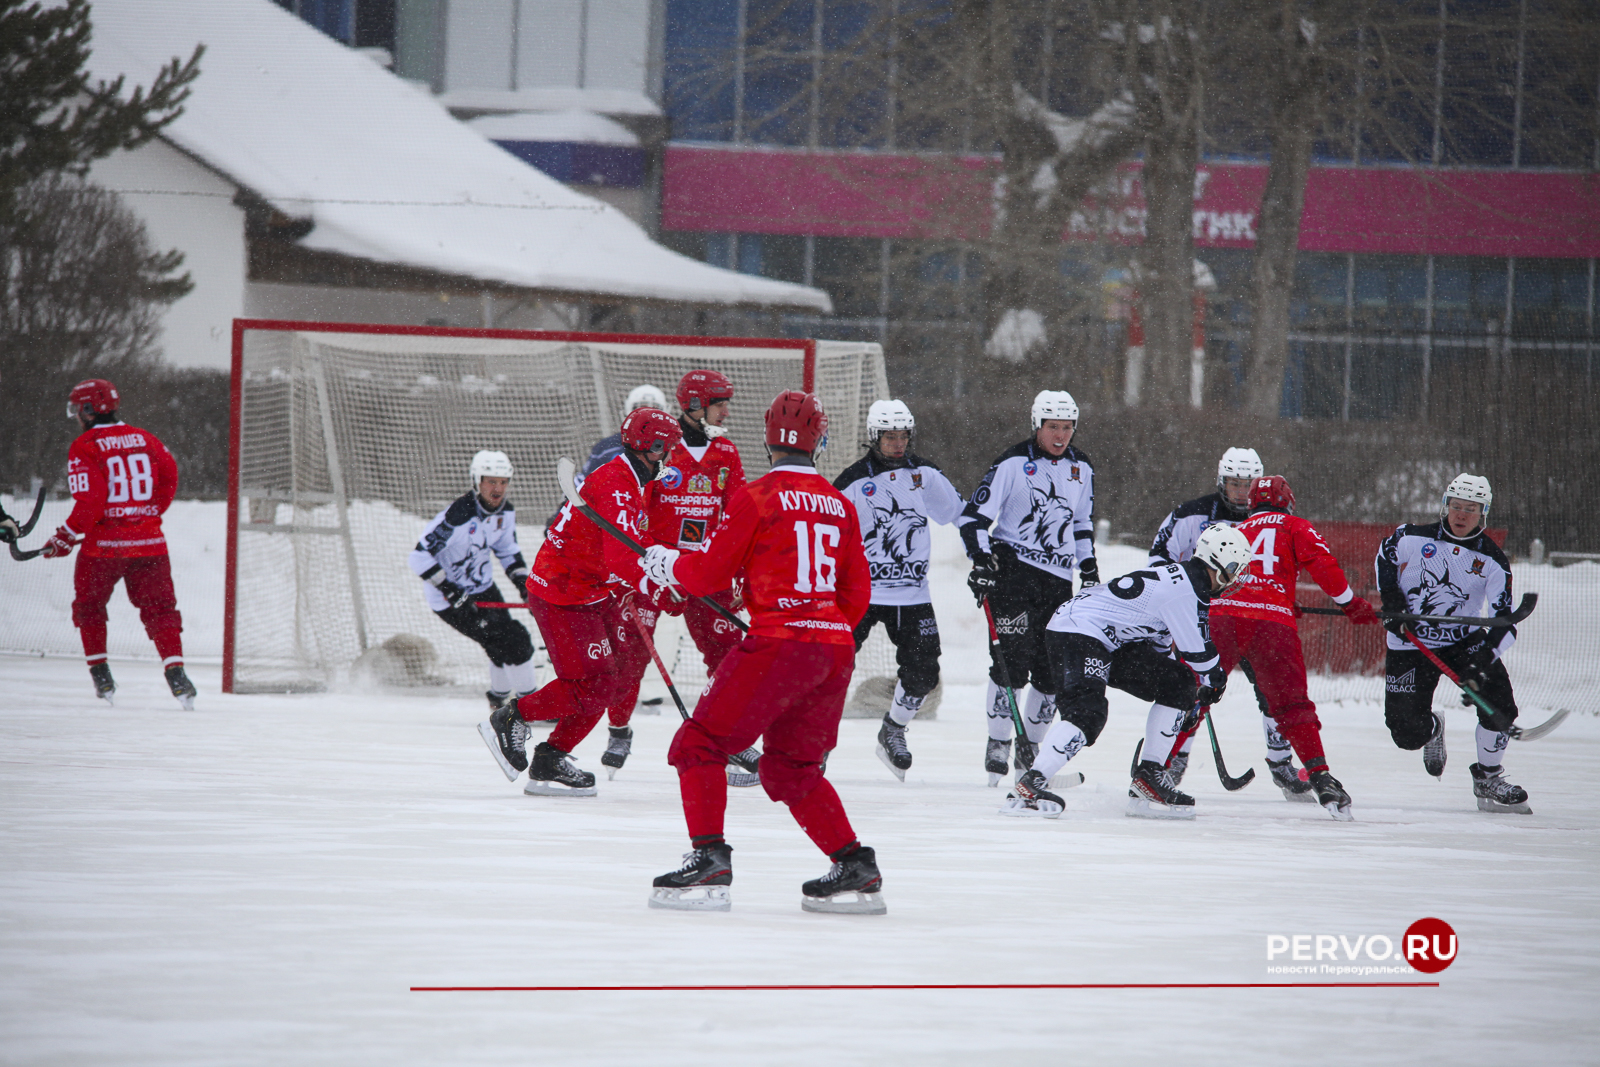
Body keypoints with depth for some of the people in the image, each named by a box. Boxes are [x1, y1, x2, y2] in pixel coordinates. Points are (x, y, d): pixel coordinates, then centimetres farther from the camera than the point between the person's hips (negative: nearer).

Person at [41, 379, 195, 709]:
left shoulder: (84, 448, -10)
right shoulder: (144, 439, 6)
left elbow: (90, 501, -17)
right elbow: (169, 478, 10)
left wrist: (65, 537, -6)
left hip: (104, 544, -4)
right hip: (148, 542, 4)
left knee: (89, 606, 18)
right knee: (159, 607, 7)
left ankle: (101, 677, 16)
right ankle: (175, 672, -9)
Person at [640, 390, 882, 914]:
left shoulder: (756, 498, -5)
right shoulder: (839, 505, 13)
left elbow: (710, 573, 0)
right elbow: (857, 595, 16)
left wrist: (665, 563, 19)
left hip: (778, 644, -6)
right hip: (836, 651, 6)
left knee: (700, 746, 3)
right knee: (791, 767, 20)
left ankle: (710, 862, -9)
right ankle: (857, 870, 12)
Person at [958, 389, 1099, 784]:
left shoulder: (1081, 468, 11)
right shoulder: (1013, 464, -7)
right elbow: (975, 515, -8)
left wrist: (1090, 570, 19)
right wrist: (981, 560, -19)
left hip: (1058, 578, 5)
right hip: (1013, 569, -5)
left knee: (1053, 670, 2)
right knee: (1012, 659, -14)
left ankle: (1029, 746, 17)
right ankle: (998, 744, -4)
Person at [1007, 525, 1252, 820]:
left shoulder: (1179, 576, 12)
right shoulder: (1184, 589, -19)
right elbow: (1198, 652, -11)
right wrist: (1216, 679, 10)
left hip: (1111, 641, 10)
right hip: (1076, 633, -10)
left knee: (1179, 682, 7)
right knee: (1087, 713, -31)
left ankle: (1150, 774, 7)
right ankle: (1028, 787, -37)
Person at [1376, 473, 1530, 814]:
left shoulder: (1492, 561, -9)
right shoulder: (1411, 537, -10)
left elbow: (1504, 623, -14)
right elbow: (1386, 557, 12)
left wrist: (1483, 661, -30)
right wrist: (1391, 599, -2)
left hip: (1464, 641, 1)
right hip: (1409, 644, -1)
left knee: (1499, 703, -20)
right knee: (1409, 734, -7)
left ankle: (1488, 779, 3)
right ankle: (1431, 728, 33)